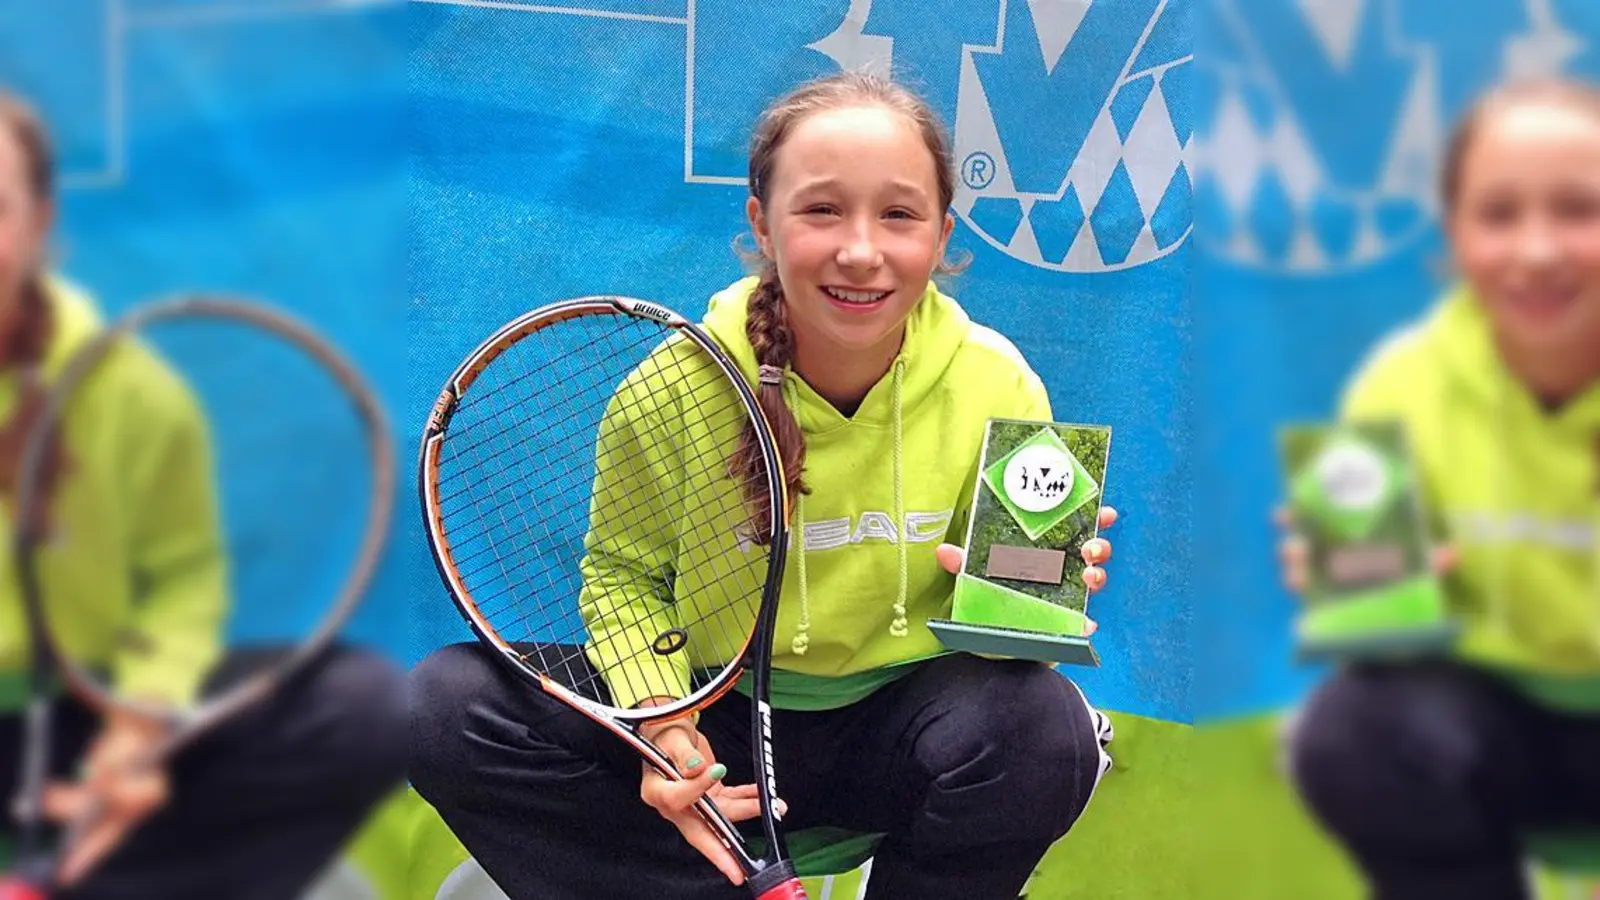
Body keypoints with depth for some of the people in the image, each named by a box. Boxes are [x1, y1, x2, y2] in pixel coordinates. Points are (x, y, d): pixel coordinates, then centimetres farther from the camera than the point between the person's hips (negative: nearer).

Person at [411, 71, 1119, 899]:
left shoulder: (998, 386, -14)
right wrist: (665, 725, -22)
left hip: (892, 733, 0)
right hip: (716, 723, 1)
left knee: (1039, 728, -34)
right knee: (446, 705, -22)